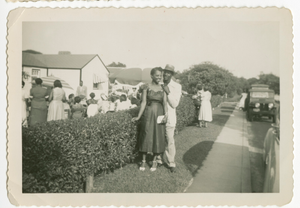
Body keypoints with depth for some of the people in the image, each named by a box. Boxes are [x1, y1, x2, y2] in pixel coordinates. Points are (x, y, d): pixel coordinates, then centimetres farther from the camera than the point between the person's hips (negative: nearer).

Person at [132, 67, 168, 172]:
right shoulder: (146, 87, 0)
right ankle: (143, 161, 18)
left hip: (159, 115, 2)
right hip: (148, 114, -2)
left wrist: (166, 115, -16)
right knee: (146, 136, 2)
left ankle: (154, 161, 22)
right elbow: (144, 102, -3)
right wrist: (139, 116, -8)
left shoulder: (163, 88, 5)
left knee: (158, 137, 6)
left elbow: (165, 103, -1)